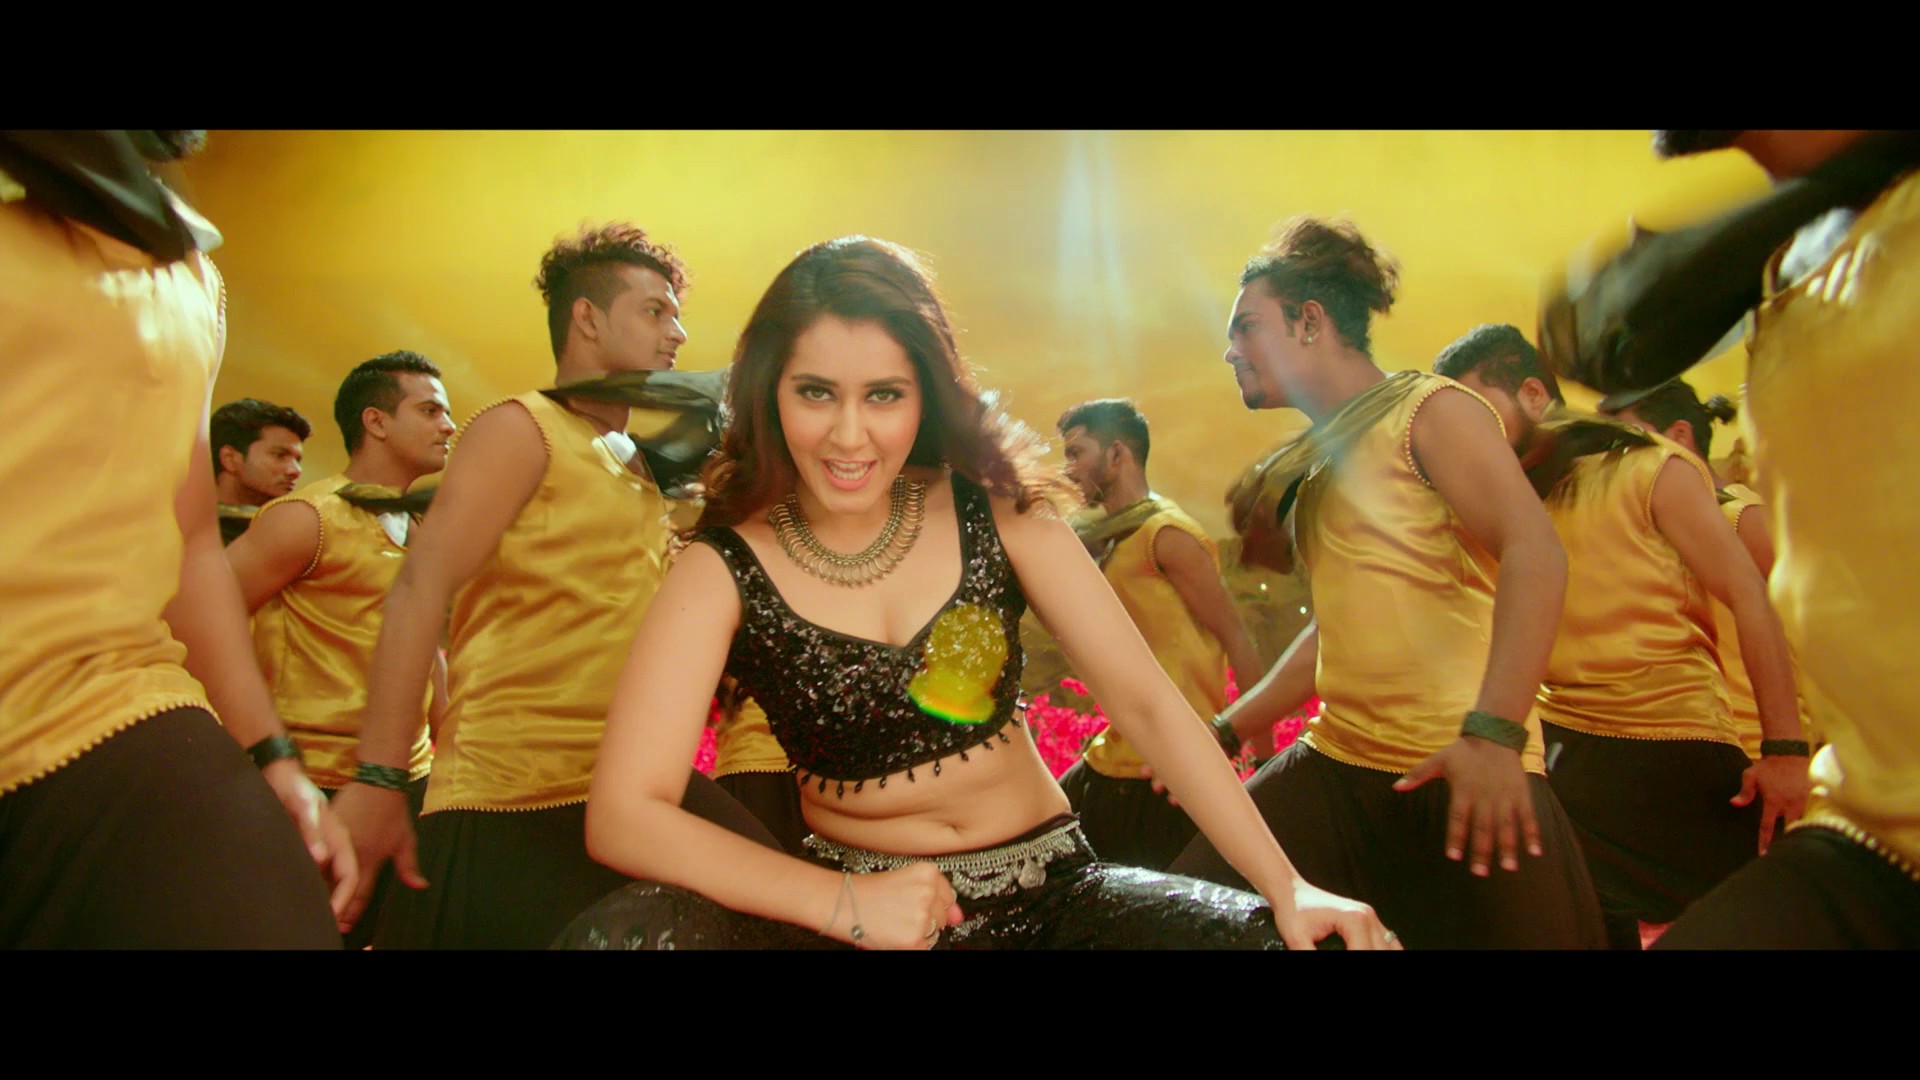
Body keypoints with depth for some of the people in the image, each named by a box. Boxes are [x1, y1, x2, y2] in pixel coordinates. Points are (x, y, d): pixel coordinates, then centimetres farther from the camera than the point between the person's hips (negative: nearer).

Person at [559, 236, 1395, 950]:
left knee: (1276, 934, -24)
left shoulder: (995, 510, -5)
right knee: (618, 935, -29)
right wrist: (841, 902, -29)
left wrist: (1287, 887, -16)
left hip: (1048, 889, 2)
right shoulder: (724, 569, -9)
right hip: (862, 908, -1)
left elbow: (1145, 701, -7)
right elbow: (623, 812, -17)